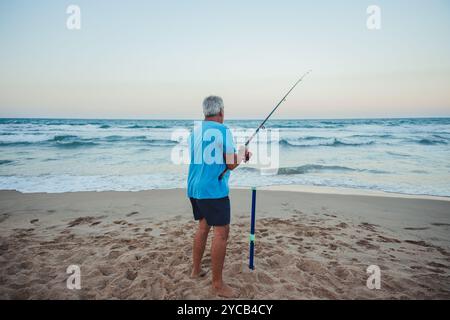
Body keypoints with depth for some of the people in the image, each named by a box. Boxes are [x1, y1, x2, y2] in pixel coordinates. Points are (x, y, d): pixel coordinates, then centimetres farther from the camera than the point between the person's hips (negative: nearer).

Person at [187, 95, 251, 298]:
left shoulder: (194, 129, 12)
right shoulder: (223, 130, -10)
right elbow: (231, 165, -10)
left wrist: (235, 155, 26)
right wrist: (241, 154, 11)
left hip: (194, 188, 8)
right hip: (213, 190, -8)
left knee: (203, 226, 21)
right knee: (221, 233, -2)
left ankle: (196, 270, 31)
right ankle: (217, 284, 5)